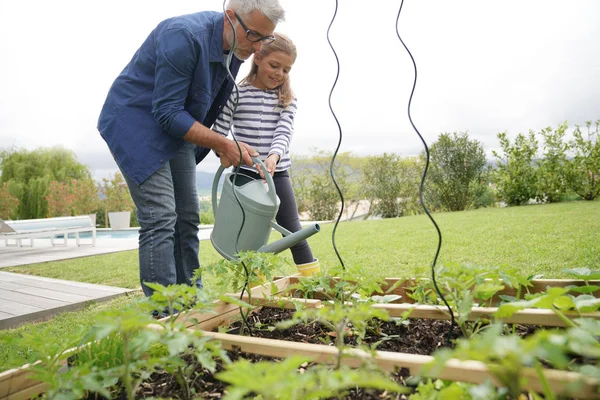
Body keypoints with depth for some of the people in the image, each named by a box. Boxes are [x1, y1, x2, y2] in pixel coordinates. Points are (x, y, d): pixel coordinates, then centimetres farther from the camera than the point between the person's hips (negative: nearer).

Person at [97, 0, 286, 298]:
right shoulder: (185, 36, -26)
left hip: (175, 128, 8)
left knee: (187, 218, 5)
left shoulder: (235, 47, -1)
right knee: (160, 218, -15)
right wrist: (223, 144, -24)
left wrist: (225, 146, -1)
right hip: (136, 122, -7)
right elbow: (167, 112, -26)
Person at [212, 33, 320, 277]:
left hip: (277, 174, 1)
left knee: (292, 229, 3)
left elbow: (284, 133, -11)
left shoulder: (287, 99, 4)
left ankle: (313, 280, 13)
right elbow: (218, 132, 2)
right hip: (244, 174, 0)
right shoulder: (237, 93, 1)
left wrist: (273, 157, -29)